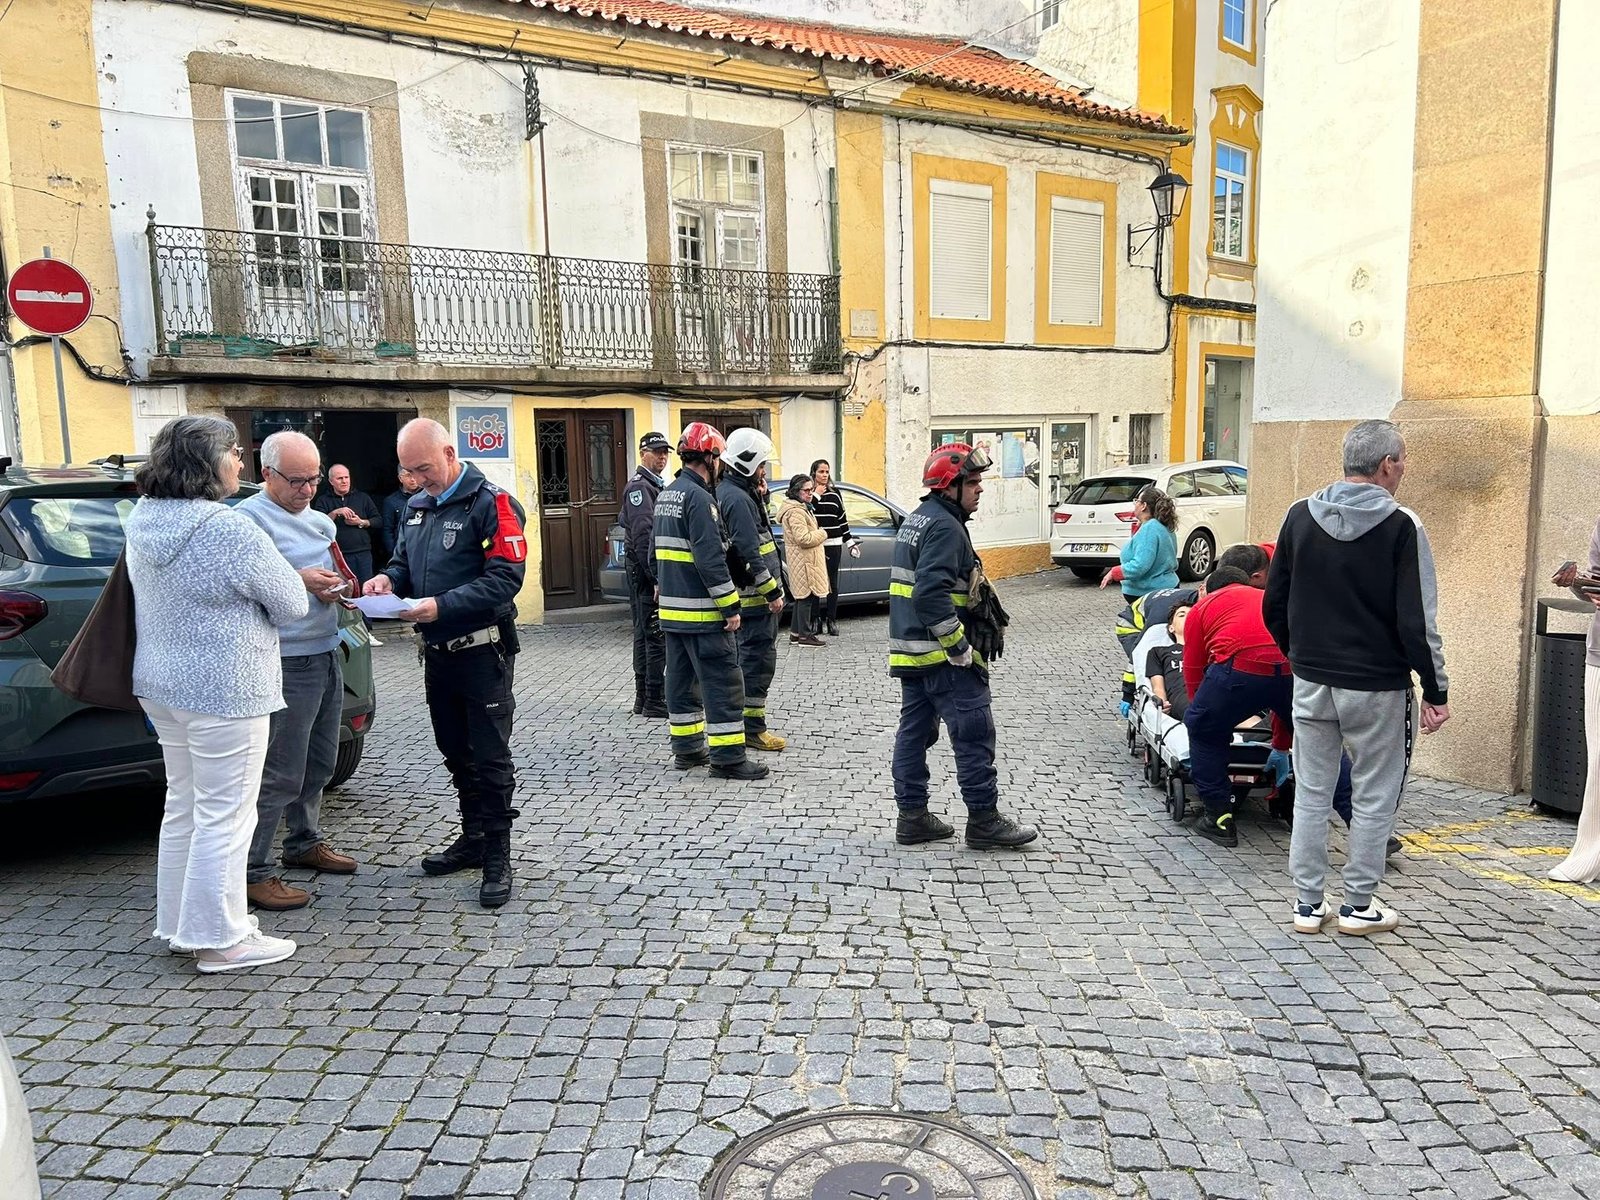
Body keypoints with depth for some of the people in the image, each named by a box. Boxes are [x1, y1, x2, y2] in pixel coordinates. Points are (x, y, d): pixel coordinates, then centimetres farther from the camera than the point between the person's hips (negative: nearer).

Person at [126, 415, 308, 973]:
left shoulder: (143, 522, 4)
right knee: (225, 816, 1)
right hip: (223, 691, -9)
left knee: (183, 807, 19)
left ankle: (178, 922, 31)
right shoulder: (229, 529, -21)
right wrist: (244, 609, 6)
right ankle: (219, 940, 11)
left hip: (162, 685, 9)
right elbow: (290, 604, -12)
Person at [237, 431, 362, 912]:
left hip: (327, 655, 9)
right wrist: (300, 580, -22)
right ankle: (252, 873, 3)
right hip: (287, 662, -9)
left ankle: (304, 843, 35)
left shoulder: (320, 520, 16)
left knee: (318, 763, 19)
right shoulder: (250, 517, -10)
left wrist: (342, 586, 1)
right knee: (279, 774, -6)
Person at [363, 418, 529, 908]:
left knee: (490, 757, -2)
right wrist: (388, 579, -3)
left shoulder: (491, 503, -13)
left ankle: (497, 858, 7)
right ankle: (473, 837, 30)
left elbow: (506, 577, -21)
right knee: (456, 753, 16)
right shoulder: (417, 508, 12)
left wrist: (443, 605, -27)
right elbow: (403, 562, 20)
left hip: (481, 652, -7)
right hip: (437, 652, 8)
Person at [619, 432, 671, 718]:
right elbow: (643, 536, -21)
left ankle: (644, 697, 21)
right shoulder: (639, 486, -12)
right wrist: (657, 578, -23)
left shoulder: (656, 486, 20)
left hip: (656, 571, 10)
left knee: (646, 635, 14)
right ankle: (654, 700, -4)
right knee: (655, 636, -8)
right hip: (646, 571, -10)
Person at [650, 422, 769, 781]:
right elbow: (710, 558, -22)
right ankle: (727, 757, -2)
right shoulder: (698, 497, -17)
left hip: (671, 609, 10)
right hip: (701, 612, -10)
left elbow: (656, 549, 21)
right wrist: (730, 606, -18)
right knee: (723, 683, -4)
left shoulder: (666, 494, 14)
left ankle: (687, 748, 24)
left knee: (682, 680, 15)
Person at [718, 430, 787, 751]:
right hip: (755, 595, -11)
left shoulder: (728, 492, 15)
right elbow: (750, 553, -22)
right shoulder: (738, 499, -18)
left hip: (751, 594, 11)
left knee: (750, 655, 17)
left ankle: (748, 723, 26)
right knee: (758, 658, -4)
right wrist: (773, 592, -20)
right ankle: (752, 728, 2)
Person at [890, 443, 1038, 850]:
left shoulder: (916, 520, 16)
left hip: (909, 652, 10)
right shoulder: (945, 527, -16)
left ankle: (912, 816, 18)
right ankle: (983, 820, 5)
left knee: (914, 731, 12)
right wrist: (963, 651, -21)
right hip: (940, 655, -10)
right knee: (974, 733, -2)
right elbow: (933, 595, -27)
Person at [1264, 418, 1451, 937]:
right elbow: (1416, 621, -13)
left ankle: (1308, 903, 18)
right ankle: (1359, 905, 20)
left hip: (1311, 681, 4)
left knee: (1311, 793, 12)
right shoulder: (1400, 526, -12)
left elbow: (1274, 605, 6)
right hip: (1377, 686, -4)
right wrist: (1436, 690, -4)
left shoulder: (1301, 516, 1)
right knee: (1374, 797, 11)